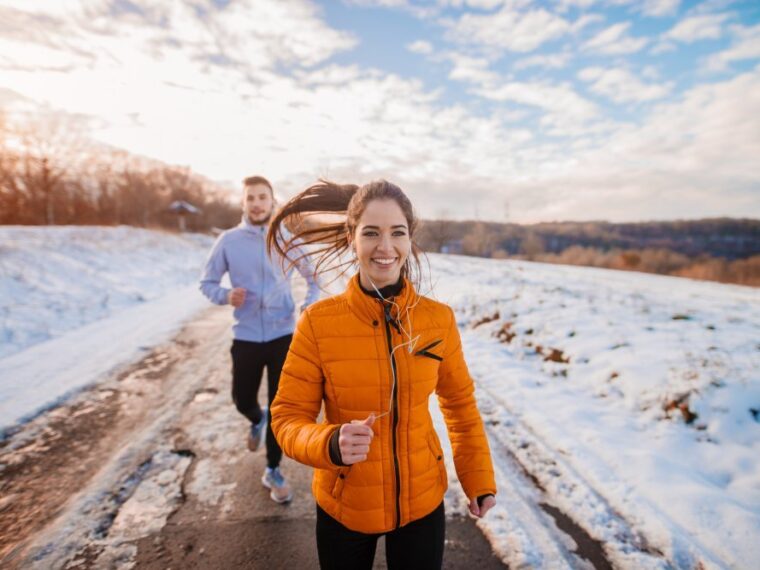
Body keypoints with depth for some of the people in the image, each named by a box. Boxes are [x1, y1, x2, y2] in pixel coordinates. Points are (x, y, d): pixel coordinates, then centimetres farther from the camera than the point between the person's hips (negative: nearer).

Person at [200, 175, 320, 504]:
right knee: (242, 400, 14)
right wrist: (226, 296, -19)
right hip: (246, 338, 1)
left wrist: (310, 304, -10)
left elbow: (314, 277, 9)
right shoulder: (228, 241, -3)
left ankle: (273, 471, 25)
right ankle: (257, 421, 52)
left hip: (283, 336, 0)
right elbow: (207, 282, 3)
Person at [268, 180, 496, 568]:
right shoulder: (318, 322, -18)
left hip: (422, 503, 1)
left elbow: (460, 402, 2)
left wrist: (478, 478, 2)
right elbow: (288, 417, -12)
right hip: (343, 507, -1)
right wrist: (332, 445, -31)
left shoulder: (439, 319, -12)